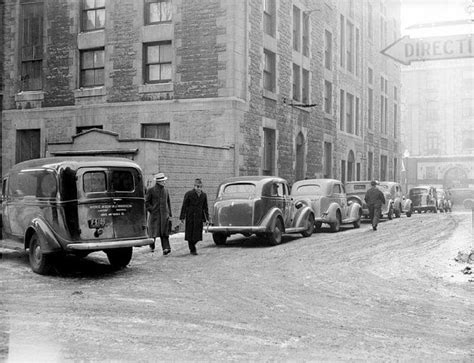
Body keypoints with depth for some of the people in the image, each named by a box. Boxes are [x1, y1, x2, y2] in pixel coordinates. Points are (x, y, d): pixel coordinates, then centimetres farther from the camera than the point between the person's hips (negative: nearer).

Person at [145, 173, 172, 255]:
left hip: (164, 214, 3)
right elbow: (146, 202, 2)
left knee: (164, 232, -6)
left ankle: (166, 248, -14)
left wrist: (169, 214, 14)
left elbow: (168, 202, 18)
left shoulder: (165, 190, 12)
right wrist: (151, 209, -9)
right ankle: (152, 246, 25)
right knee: (154, 232, 1)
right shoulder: (151, 190, -1)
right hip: (154, 214, -3)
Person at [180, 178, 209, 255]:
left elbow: (205, 208, 10)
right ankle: (192, 250, 12)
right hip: (190, 217, -3)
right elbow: (184, 206, -5)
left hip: (199, 218, 3)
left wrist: (207, 218, 6)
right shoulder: (189, 194, -6)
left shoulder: (204, 195, 5)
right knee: (190, 234, 1)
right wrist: (182, 217, -9)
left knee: (198, 234, 1)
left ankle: (192, 245, 27)